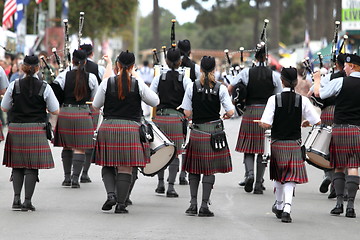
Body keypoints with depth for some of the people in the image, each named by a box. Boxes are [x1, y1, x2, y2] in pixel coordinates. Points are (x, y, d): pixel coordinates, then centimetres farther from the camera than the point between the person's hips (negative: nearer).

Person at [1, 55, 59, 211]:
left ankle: (16, 198, 2)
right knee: (32, 167, 2)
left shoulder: (14, 85, -2)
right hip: (36, 130, -2)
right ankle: (27, 201, 0)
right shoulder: (44, 87, -5)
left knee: (17, 166, 13)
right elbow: (55, 111, 0)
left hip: (16, 129, 2)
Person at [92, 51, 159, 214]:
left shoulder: (107, 83, -3)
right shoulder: (138, 85, -5)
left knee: (108, 165, 14)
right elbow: (155, 101, 2)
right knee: (125, 168, 2)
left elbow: (96, 105, 4)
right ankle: (121, 204, 2)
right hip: (131, 129, -1)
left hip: (108, 128, 1)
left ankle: (111, 194, -6)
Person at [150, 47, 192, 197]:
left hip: (160, 117, 1)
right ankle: (171, 186, -4)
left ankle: (160, 183, 19)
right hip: (177, 118, -1)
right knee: (174, 153, 3)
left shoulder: (159, 78, -1)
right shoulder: (185, 80, -4)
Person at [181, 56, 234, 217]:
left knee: (194, 169, 13)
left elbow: (187, 113, -3)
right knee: (209, 170, 4)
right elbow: (230, 112, -7)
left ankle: (193, 203, 4)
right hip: (215, 131, -1)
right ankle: (204, 206, 1)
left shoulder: (192, 87, -4)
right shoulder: (220, 88, -6)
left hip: (197, 132, 1)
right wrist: (226, 116, 16)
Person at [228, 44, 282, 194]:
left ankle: (250, 173, -16)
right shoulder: (274, 75, -2)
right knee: (263, 149, 7)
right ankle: (259, 183, 5)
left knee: (248, 148, 9)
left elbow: (229, 89, -1)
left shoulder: (246, 72, -2)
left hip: (250, 113, 0)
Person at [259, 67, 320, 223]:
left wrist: (260, 122, 5)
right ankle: (287, 207, -17)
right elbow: (317, 121, -7)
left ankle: (279, 205, 37)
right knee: (291, 178, 2)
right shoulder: (302, 100, -7)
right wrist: (306, 122, 14)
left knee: (278, 176, 20)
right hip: (295, 145, 0)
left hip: (277, 144, 1)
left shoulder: (274, 99, -11)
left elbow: (266, 124, -17)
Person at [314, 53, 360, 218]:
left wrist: (317, 80, 20)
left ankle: (339, 202, 2)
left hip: (340, 129, -2)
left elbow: (318, 93, 3)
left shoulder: (340, 82, -6)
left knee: (338, 167, 9)